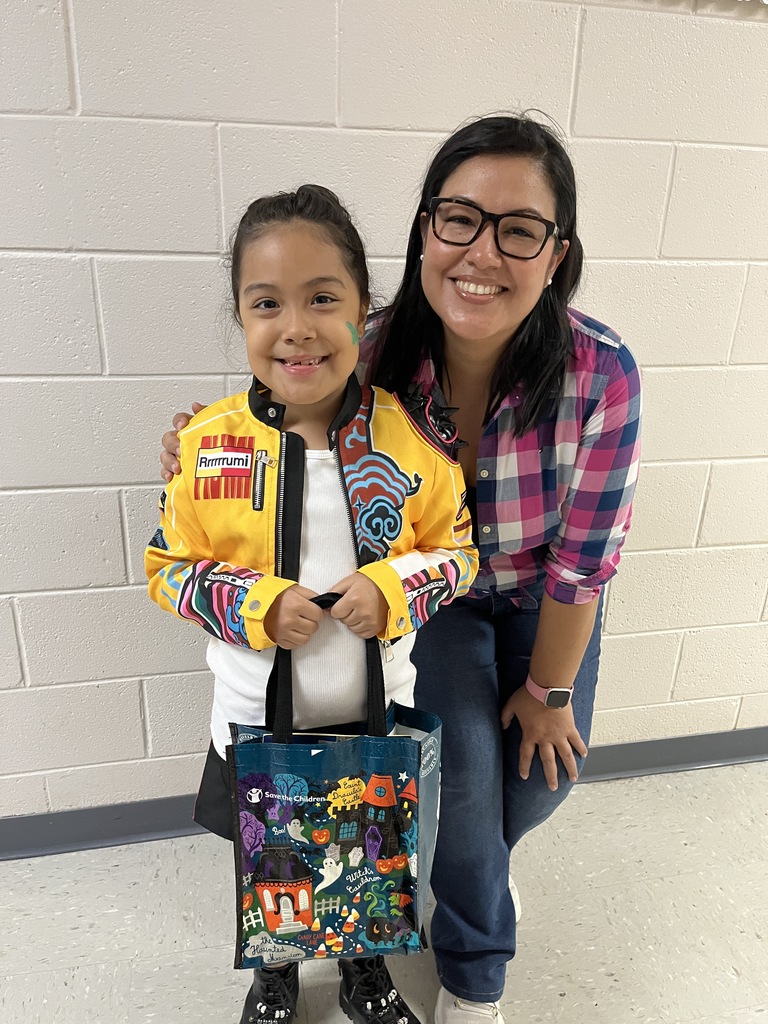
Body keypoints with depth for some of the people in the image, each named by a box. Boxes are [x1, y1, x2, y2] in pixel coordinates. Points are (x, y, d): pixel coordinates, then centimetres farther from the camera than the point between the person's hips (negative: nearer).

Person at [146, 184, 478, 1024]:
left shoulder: (414, 437, -15)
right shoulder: (207, 442, -15)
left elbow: (457, 552, -4)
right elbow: (170, 568, -5)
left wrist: (393, 589, -24)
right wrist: (256, 605, -22)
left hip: (377, 711, 0)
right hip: (256, 715, 1)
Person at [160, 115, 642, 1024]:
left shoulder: (602, 374, -30)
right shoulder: (374, 355, -26)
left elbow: (583, 558, -20)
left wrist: (548, 689, -9)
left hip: (541, 598, 1)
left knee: (545, 772, 0)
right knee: (464, 761, -11)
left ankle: (470, 860, 44)